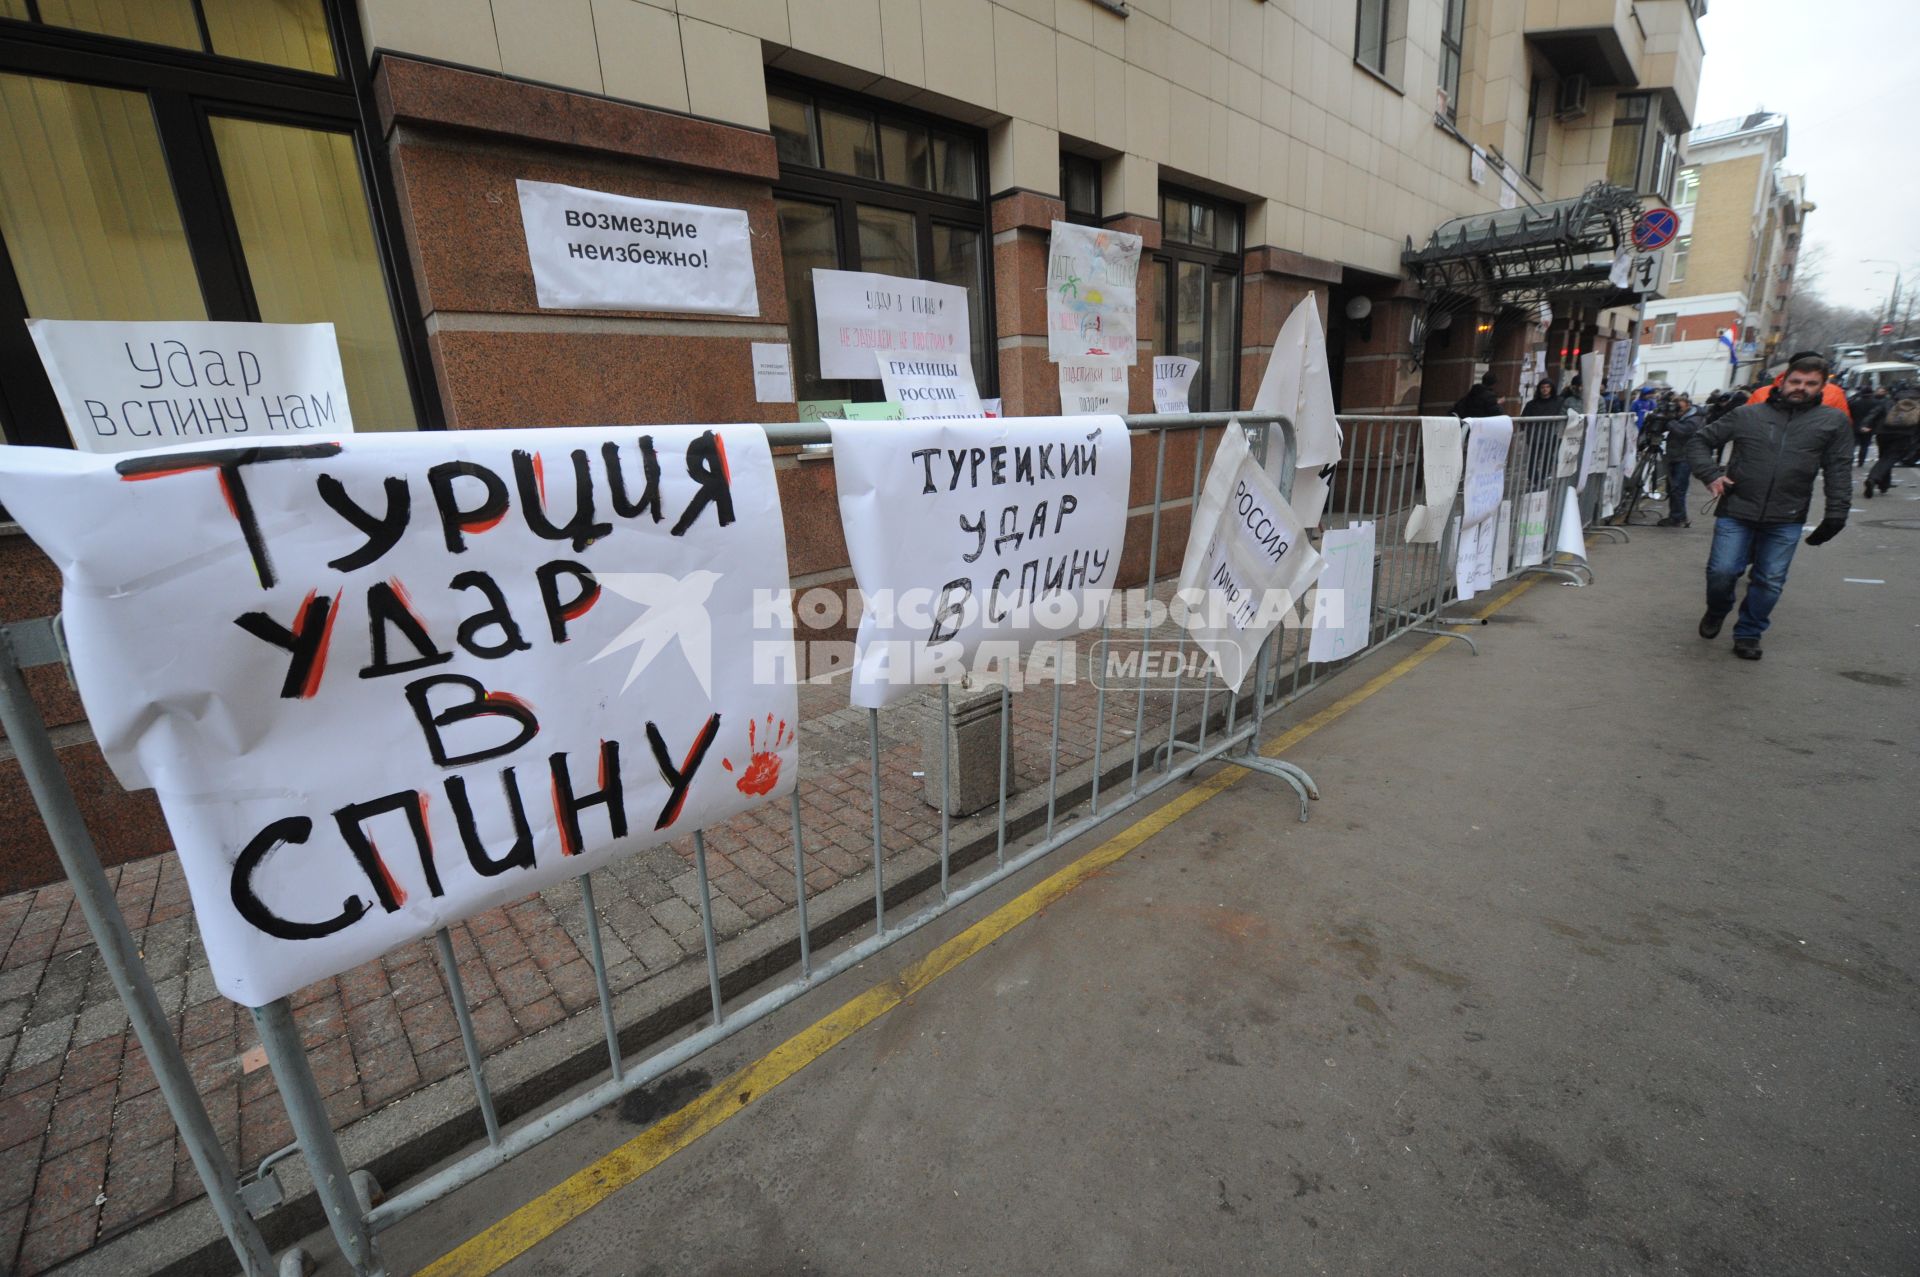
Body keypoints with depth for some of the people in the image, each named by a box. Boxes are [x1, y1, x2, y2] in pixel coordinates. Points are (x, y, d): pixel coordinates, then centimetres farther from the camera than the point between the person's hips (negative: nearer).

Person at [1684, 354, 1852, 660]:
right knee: (1722, 572, -5)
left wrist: (1835, 515, 0)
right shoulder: (1747, 414, 4)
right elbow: (1699, 440, 10)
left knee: (1770, 582, 4)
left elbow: (1839, 472, 6)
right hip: (1736, 512, -1)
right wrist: (1710, 474, -5)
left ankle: (1748, 634, 20)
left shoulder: (1834, 422, 6)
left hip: (1786, 522, 1)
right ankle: (1716, 613, 24)